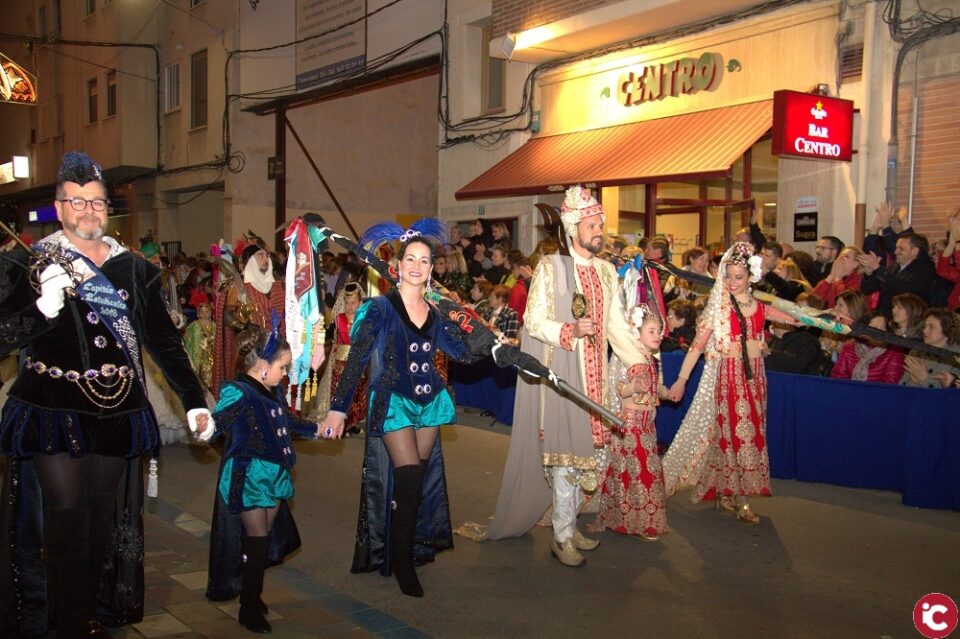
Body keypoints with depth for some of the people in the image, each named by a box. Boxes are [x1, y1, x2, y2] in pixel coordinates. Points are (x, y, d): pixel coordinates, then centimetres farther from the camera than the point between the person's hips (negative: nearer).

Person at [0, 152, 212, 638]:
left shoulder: (134, 269, 11)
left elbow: (164, 340, 13)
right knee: (67, 521, -5)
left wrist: (194, 400, 7)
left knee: (104, 520, 7)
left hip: (117, 415, 3)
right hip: (54, 413, -3)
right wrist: (45, 306, -23)